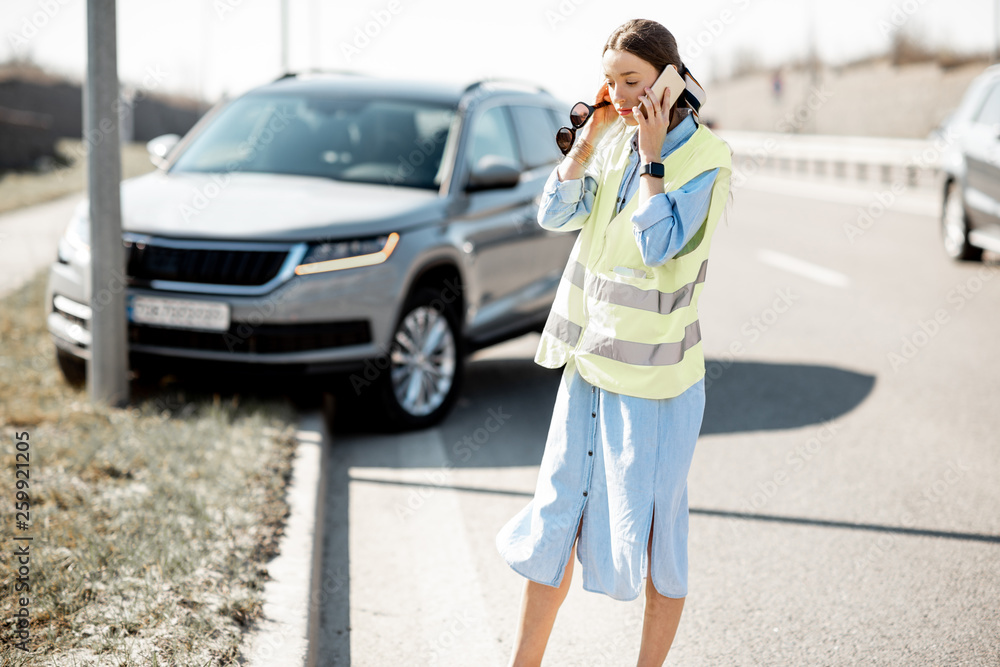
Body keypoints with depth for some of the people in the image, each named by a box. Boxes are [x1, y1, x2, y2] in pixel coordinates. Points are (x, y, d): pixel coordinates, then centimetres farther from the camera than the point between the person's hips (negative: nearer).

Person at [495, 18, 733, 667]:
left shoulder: (707, 159, -12)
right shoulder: (615, 140, 6)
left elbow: (659, 246, -22)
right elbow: (554, 215, 0)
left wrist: (652, 155, -19)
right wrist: (589, 137, -6)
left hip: (655, 373, -6)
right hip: (590, 357, 6)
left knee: (654, 531, 4)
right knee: (556, 518, 11)